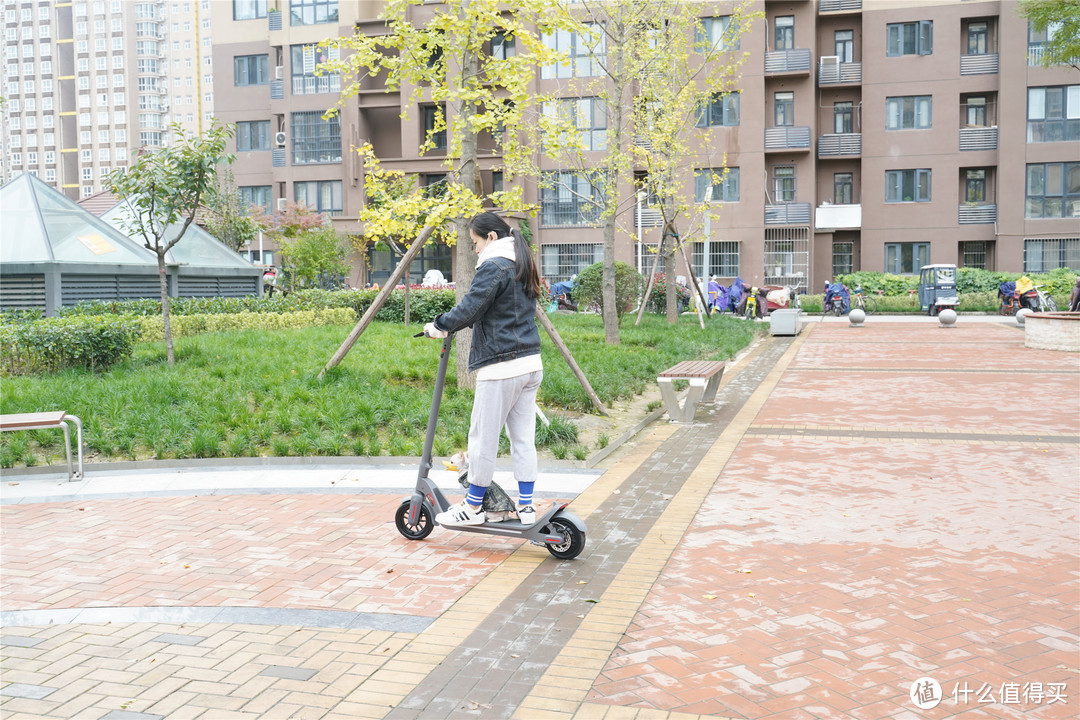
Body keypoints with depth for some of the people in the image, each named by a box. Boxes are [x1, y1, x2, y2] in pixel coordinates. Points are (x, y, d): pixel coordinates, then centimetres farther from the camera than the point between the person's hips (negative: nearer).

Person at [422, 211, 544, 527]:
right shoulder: (522, 267, 17)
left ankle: (473, 508, 12)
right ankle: (526, 506, 15)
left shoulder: (493, 267, -12)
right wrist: (454, 324, 17)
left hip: (501, 368, -9)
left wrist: (438, 326, -2)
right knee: (523, 437, 11)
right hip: (530, 364, 9)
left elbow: (470, 309, -18)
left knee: (483, 437, 2)